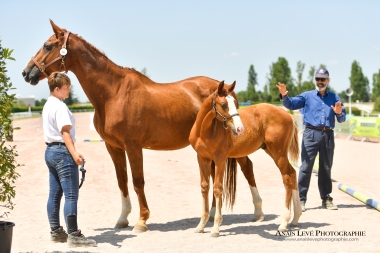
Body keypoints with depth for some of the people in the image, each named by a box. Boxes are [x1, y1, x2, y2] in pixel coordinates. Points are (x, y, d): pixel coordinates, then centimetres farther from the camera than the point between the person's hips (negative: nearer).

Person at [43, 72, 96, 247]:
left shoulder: (48, 105, 15)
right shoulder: (60, 106, -14)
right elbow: (65, 132, -23)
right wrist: (74, 153, -32)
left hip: (50, 151, 11)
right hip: (62, 151, -10)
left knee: (54, 194, 13)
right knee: (71, 195, -9)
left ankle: (56, 232, 19)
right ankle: (73, 236, -8)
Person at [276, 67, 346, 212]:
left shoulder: (334, 98, 13)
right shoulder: (307, 96, 8)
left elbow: (342, 119, 11)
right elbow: (291, 104, -3)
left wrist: (339, 113, -12)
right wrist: (284, 96, -22)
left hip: (328, 135, 2)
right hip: (311, 134, -2)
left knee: (326, 167, 10)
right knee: (306, 166, -5)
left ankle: (326, 199, 19)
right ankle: (301, 199, -3)